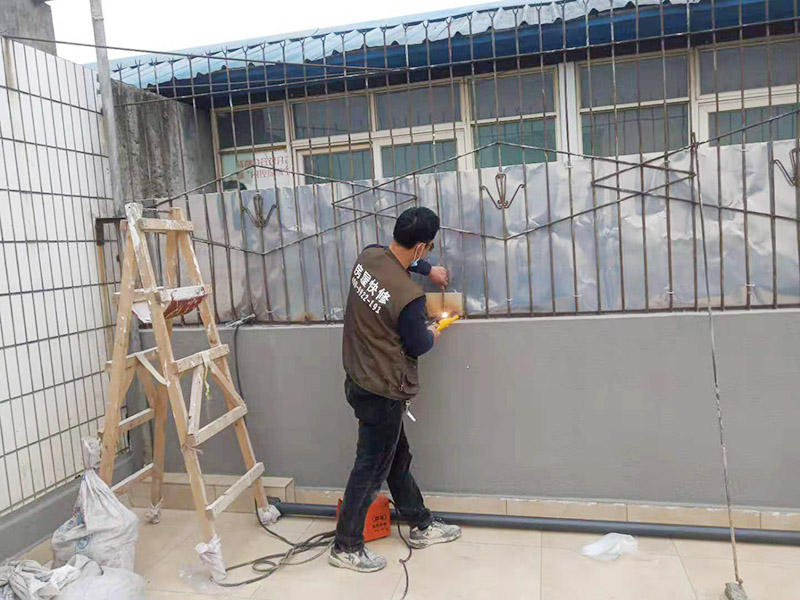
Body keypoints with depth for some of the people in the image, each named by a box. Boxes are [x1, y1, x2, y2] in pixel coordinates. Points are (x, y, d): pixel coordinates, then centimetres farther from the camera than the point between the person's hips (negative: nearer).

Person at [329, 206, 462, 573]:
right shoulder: (409, 296, -27)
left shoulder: (367, 256, -5)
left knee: (398, 458, 21)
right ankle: (345, 547, 24)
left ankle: (421, 526, 39)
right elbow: (417, 346, -10)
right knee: (371, 470, 8)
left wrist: (428, 268, 26)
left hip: (358, 380, 9)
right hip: (382, 394, -9)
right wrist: (433, 333, 10)